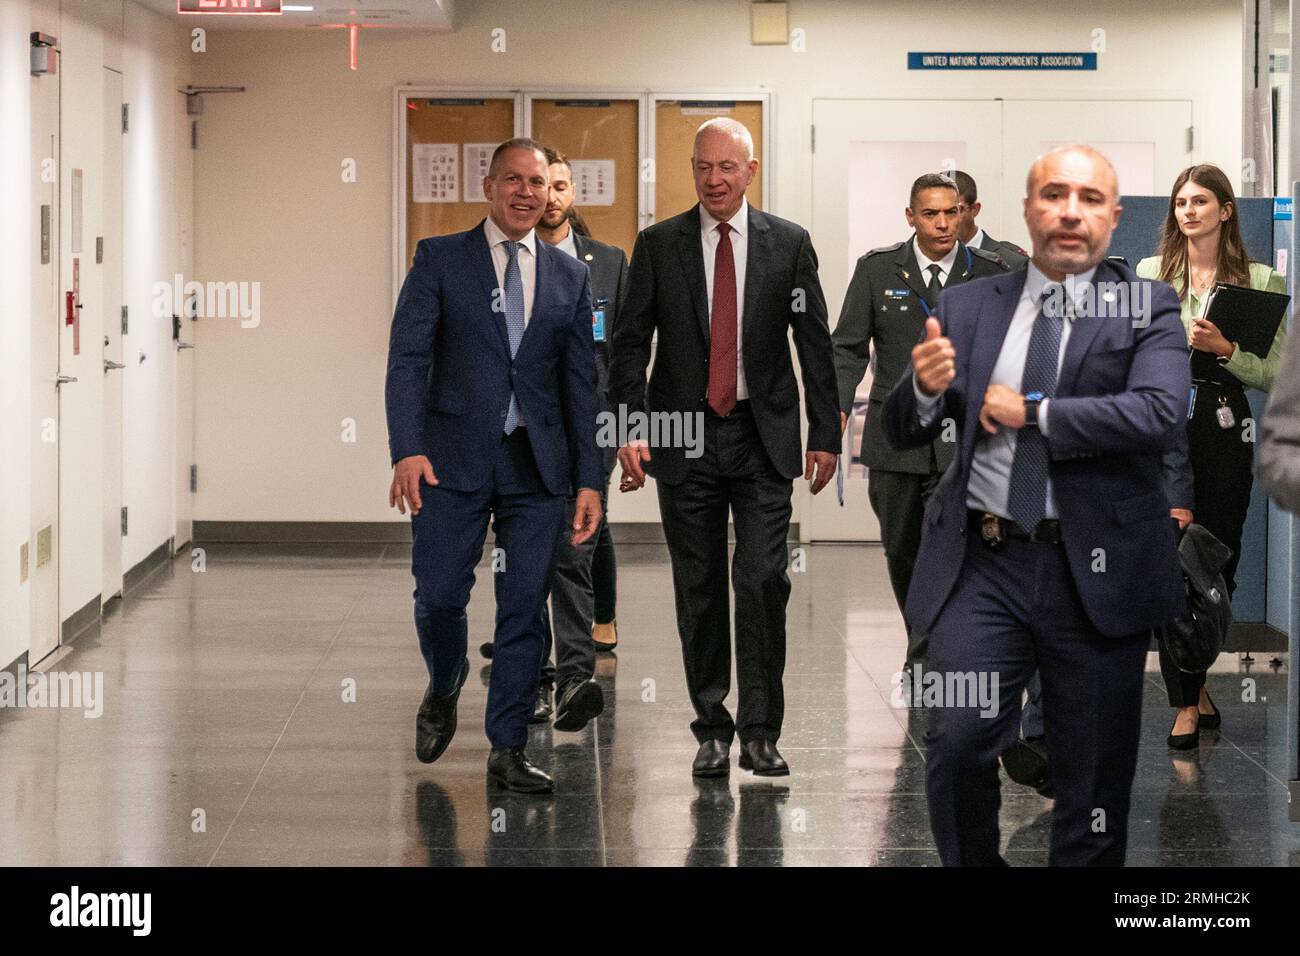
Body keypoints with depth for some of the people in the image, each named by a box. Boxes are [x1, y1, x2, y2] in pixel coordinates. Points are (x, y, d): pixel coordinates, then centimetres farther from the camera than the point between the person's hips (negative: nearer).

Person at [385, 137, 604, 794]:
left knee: (524, 608, 1)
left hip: (537, 466, 2)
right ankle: (443, 691, 29)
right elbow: (407, 358, -5)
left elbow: (581, 384, 10)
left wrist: (590, 480, 4)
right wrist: (407, 450, -18)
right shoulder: (439, 260, 2)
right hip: (454, 459, -2)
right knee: (439, 596, -3)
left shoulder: (570, 278, 11)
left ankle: (508, 751, 10)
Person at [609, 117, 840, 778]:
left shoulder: (789, 245, 3)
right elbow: (630, 343, 3)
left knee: (763, 581, -8)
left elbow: (815, 344, 5)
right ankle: (712, 729, 14)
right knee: (699, 588, 5)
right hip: (685, 436, 1)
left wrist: (825, 435, 1)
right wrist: (630, 429, -7)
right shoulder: (658, 245, 4)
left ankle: (760, 731, 0)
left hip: (764, 436, -1)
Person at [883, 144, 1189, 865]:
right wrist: (926, 386, -11)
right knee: (957, 742, -14)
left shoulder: (1147, 310, 2)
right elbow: (903, 433, 11)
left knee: (1094, 777, 6)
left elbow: (1159, 415, -15)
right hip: (981, 564, 1)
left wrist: (1032, 413, -11)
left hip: (1093, 570, -1)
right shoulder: (967, 306, 11)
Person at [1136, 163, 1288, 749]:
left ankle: (1192, 680, 28)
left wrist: (1224, 348, -15)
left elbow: (1273, 375, 0)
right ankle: (1186, 703, 1)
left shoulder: (1261, 282, 4)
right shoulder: (1150, 273, 9)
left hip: (1225, 428, 0)